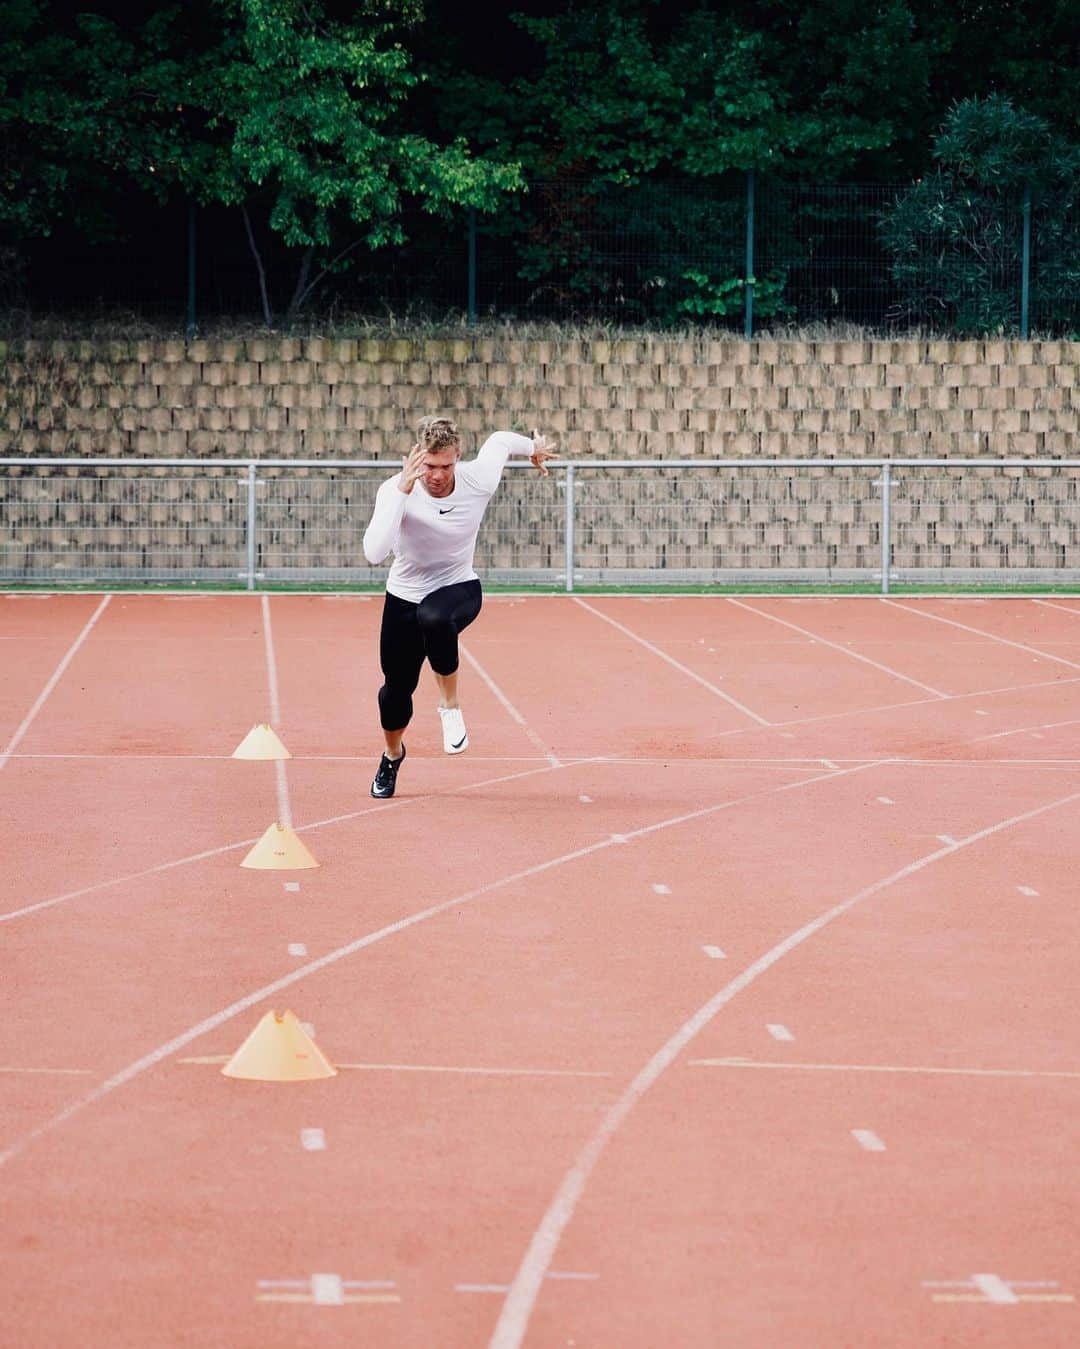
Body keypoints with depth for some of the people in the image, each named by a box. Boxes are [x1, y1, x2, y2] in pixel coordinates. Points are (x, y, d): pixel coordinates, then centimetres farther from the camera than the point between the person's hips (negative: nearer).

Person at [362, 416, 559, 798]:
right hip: (405, 597, 1)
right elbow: (374, 553, -41)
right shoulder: (395, 490, -25)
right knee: (397, 686, 6)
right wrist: (402, 491, -46)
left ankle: (450, 704, -14)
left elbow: (500, 439, 4)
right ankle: (393, 754, 40)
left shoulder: (478, 481, -20)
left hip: (459, 588, -1)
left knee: (435, 618, -38)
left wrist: (533, 447, 25)